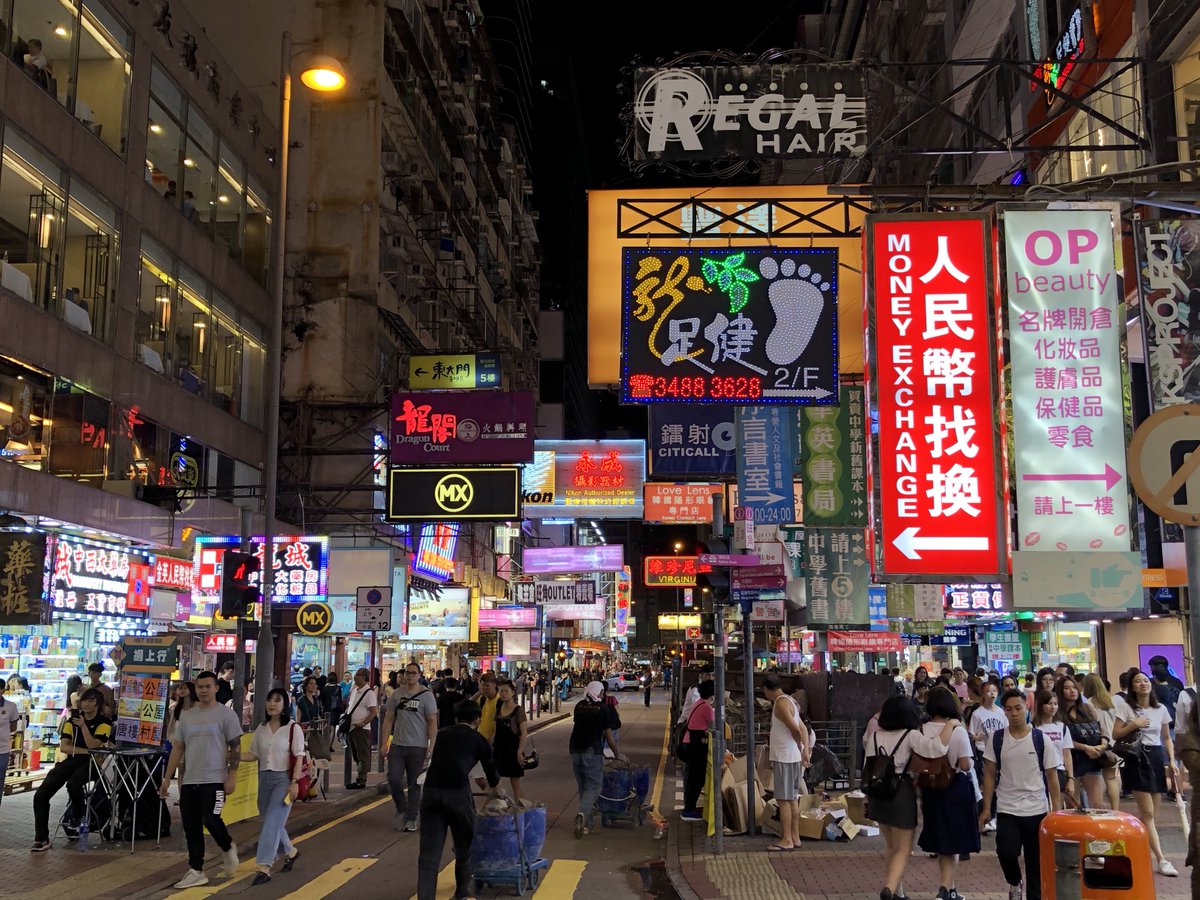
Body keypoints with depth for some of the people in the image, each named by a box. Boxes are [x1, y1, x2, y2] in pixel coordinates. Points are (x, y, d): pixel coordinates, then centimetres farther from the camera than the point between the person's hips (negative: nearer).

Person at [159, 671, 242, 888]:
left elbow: (235, 747, -5)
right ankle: (196, 871, 14)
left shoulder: (226, 714, -4)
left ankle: (228, 849, 15)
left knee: (210, 820, -14)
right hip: (189, 781, 5)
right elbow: (177, 748, 14)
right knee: (191, 827, 6)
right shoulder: (186, 716, 12)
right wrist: (167, 778, 9)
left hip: (214, 780, -5)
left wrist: (231, 776, -13)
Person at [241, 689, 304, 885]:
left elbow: (299, 758, -9)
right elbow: (254, 754, 9)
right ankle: (290, 851, 37)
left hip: (284, 779, -6)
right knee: (267, 822, 14)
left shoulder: (293, 729, -7)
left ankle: (264, 867, -13)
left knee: (272, 822, -13)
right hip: (264, 778, 6)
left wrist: (294, 783, -17)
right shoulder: (261, 729, 8)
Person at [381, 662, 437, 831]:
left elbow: (432, 722, -6)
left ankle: (411, 819, 15)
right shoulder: (396, 694, 6)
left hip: (418, 747, -3)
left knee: (414, 784, 4)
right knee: (393, 779, -3)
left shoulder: (426, 695, -4)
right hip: (397, 745, 3)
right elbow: (389, 719, 9)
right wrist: (384, 743, 2)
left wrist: (432, 746, -13)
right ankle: (401, 810, 21)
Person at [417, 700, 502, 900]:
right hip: (458, 792, -2)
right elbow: (492, 774, 27)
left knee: (429, 852, 3)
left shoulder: (442, 734, 24)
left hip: (431, 791, 2)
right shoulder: (479, 740, 16)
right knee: (463, 845, 20)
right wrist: (494, 789, 51)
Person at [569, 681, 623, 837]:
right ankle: (582, 813, -27)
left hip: (575, 750, 5)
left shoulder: (579, 706, 9)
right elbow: (608, 734, -2)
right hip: (592, 752, -5)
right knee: (593, 787, -1)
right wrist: (617, 755, 9)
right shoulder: (603, 708, -4)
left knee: (583, 787, 14)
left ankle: (586, 825, 13)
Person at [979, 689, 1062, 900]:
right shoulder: (996, 739, 0)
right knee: (1007, 853, -15)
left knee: (1036, 862, 5)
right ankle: (1014, 883, 16)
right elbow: (990, 775, 5)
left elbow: (1052, 777, 1)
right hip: (1006, 810, 0)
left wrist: (1056, 811, -2)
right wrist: (986, 809, 2)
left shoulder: (1041, 740, -3)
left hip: (1037, 810, 0)